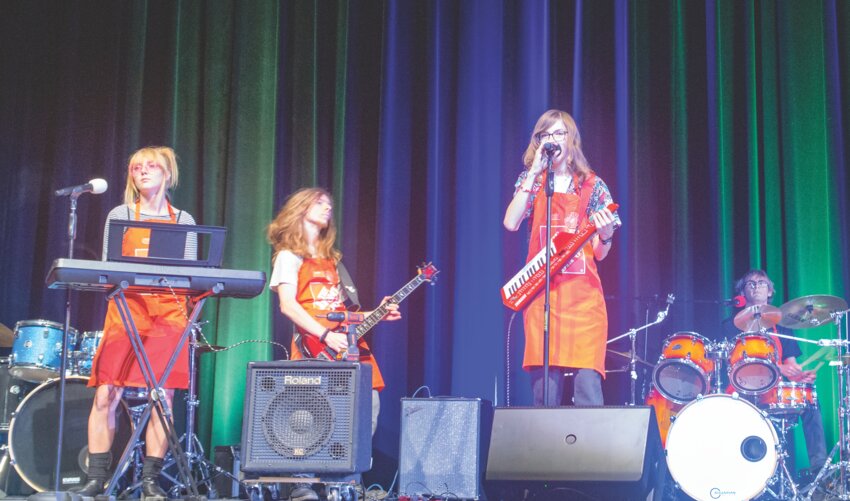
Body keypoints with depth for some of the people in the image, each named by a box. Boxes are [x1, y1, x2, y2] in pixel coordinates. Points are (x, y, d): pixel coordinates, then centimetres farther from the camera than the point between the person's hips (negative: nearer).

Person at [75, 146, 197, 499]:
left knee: (162, 396, -5)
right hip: (126, 314, 0)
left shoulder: (183, 221, 13)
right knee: (107, 394, -7)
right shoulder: (121, 215, 11)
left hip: (168, 315, 0)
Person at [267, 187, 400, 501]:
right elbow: (287, 305, -11)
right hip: (314, 349, -7)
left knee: (368, 404, -4)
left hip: (345, 346, 7)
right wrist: (326, 336, -21)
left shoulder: (332, 259, 25)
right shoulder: (289, 256, 4)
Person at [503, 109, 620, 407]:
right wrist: (534, 172, -7)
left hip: (582, 295, -1)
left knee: (588, 389, -11)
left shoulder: (592, 185, 9)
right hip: (541, 294, 1)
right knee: (544, 391, -2)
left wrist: (605, 234, -16)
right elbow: (511, 223, -8)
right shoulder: (531, 181, 12)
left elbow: (599, 253, 7)